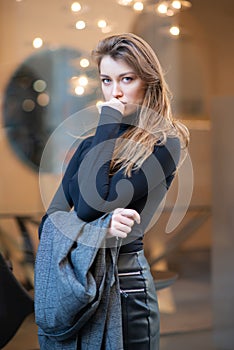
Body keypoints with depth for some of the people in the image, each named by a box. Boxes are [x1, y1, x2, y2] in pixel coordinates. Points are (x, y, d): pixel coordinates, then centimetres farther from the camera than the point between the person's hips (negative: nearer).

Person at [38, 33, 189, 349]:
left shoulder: (165, 143, -9)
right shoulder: (91, 141, 9)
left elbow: (90, 206, -20)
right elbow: (52, 217, 1)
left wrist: (108, 126, -13)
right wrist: (100, 226, -20)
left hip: (124, 282, -6)